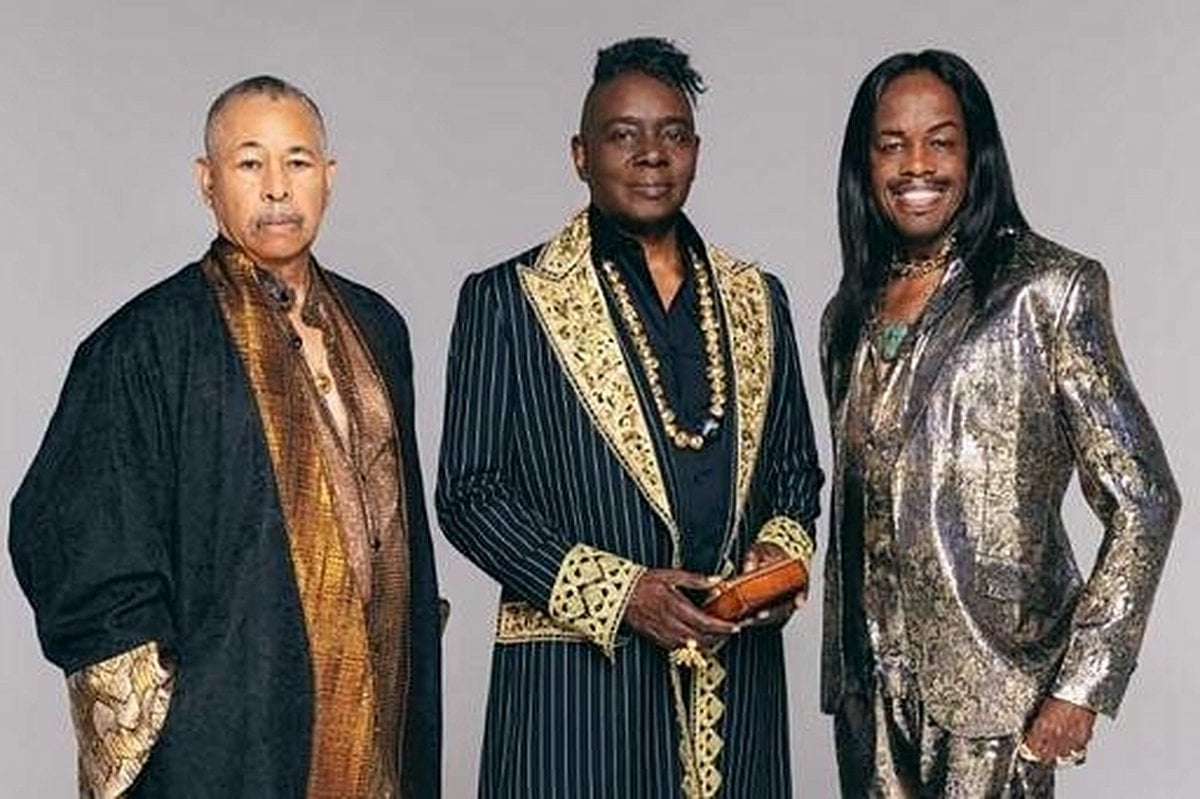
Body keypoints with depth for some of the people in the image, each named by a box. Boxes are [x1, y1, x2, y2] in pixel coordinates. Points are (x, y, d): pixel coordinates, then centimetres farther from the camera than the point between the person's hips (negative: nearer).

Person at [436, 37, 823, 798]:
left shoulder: (759, 299, 11)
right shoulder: (507, 300, -1)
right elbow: (469, 491, -4)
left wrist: (782, 550, -3)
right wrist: (616, 593, -13)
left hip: (737, 677, 4)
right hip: (575, 680, -3)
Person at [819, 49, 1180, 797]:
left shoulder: (1046, 290, -8)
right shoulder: (851, 314, 8)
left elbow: (1142, 502, -10)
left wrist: (1082, 683, -13)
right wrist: (841, 679, 14)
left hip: (994, 684, -5)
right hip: (872, 687, 5)